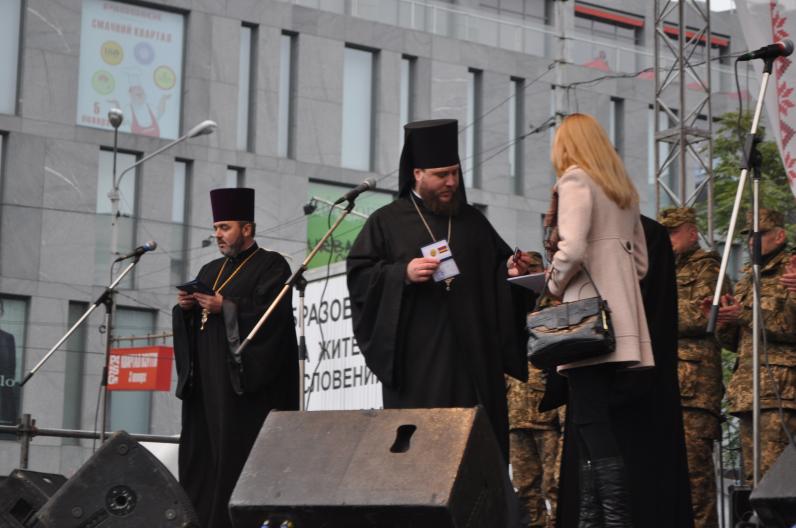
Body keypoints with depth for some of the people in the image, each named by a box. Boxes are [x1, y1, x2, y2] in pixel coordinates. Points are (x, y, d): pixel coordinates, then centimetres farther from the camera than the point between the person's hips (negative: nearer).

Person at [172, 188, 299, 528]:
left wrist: (224, 307, -16)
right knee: (202, 453, 2)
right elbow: (190, 323, 20)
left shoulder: (271, 265, 1)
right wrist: (185, 307, -1)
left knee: (238, 454, -11)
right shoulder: (209, 271, 22)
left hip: (245, 377, -7)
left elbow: (272, 313, -13)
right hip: (205, 379, 7)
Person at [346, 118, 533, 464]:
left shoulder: (473, 221, 18)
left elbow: (497, 269, 21)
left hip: (473, 356, 4)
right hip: (418, 359, -3)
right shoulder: (387, 222, 7)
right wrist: (402, 273, -16)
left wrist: (510, 270, -2)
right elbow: (358, 276, -1)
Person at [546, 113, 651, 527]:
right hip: (621, 316, 8)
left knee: (592, 426, -11)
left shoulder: (576, 179, -4)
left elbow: (572, 248, -17)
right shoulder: (623, 188, 20)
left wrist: (555, 283, -1)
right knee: (591, 423, 8)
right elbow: (640, 262, 21)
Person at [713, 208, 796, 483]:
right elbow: (733, 342, 25)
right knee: (753, 477, 5)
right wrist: (725, 321, 3)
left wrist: (745, 315, -12)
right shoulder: (747, 279, 25)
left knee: (772, 471, -16)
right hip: (747, 388, 8)